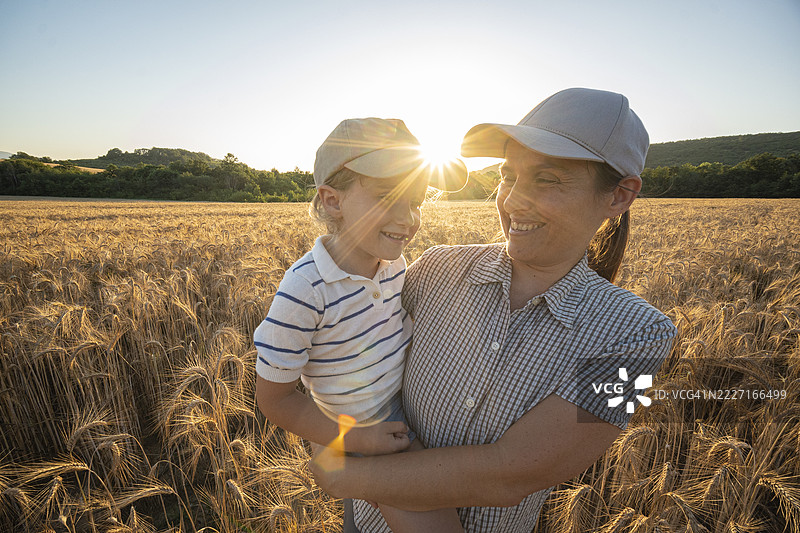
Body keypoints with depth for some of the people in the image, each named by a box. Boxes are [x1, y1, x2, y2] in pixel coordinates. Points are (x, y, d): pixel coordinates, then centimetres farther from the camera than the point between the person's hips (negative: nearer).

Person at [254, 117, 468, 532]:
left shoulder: (394, 262, -9)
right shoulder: (303, 291, -29)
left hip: (415, 402, 6)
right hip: (369, 431, -5)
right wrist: (357, 440, -18)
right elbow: (274, 399, -17)